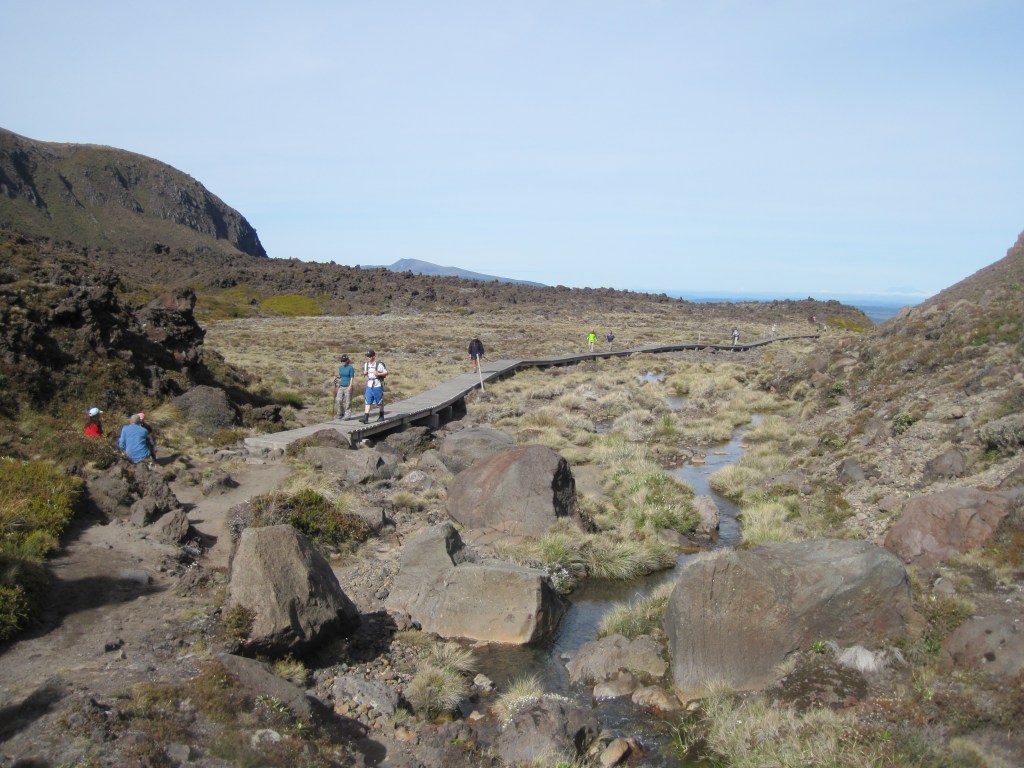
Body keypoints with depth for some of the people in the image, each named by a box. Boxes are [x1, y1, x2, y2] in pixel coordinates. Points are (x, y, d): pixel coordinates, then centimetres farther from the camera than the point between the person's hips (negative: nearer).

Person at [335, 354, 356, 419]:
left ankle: (347, 415, 4)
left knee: (347, 402, -3)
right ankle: (340, 414, 12)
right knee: (338, 401, 0)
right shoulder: (340, 367, 12)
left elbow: (352, 378, -10)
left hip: (348, 387, -6)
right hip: (341, 386, 6)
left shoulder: (351, 368, -6)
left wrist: (350, 386, -17)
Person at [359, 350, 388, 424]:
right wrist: (364, 372, 0)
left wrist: (378, 374, -23)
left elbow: (386, 373, -8)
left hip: (378, 386, -5)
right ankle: (366, 418, -9)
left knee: (380, 402, 9)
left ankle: (381, 416, 26)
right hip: (369, 386, 5)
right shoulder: (366, 364, 7)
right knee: (368, 402, -4)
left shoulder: (379, 364, -12)